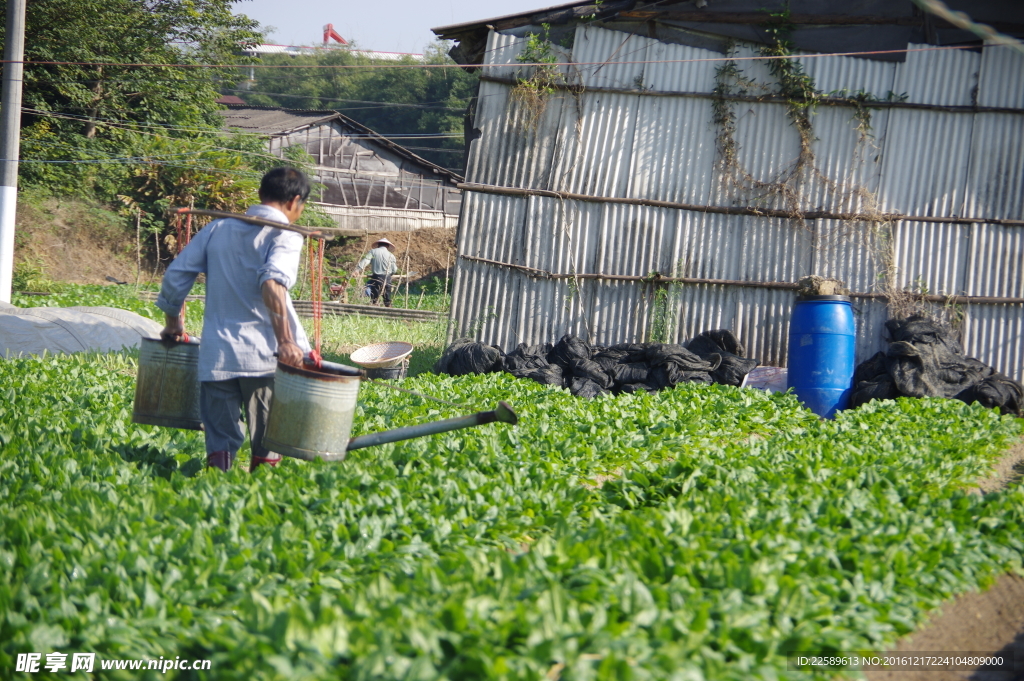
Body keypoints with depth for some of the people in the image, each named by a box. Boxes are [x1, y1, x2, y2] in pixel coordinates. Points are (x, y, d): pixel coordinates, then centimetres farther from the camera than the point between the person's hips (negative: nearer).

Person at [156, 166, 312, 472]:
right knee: (268, 446, 8)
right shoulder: (284, 236, -3)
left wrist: (173, 323, 26)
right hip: (264, 355, -4)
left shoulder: (218, 228, 13)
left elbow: (175, 275, 13)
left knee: (220, 440, 7)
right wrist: (285, 341, -24)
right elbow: (273, 283, -21)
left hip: (217, 354, 4)